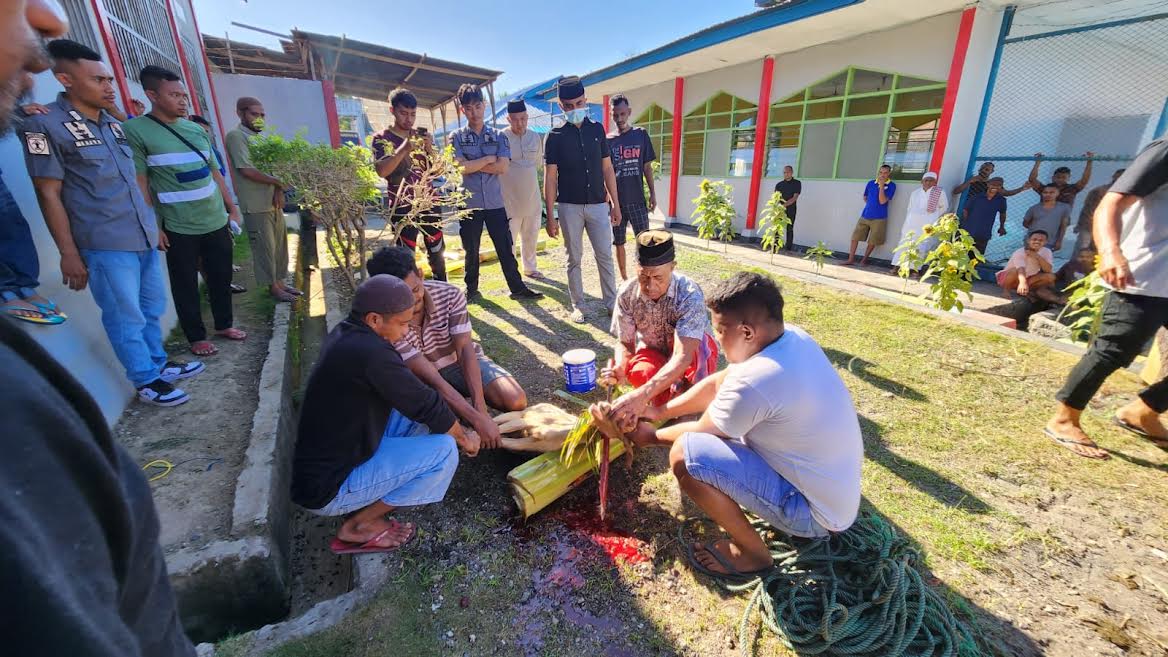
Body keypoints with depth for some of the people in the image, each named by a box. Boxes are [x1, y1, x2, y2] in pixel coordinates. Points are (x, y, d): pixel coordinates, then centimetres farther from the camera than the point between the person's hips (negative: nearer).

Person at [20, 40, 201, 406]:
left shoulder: (113, 124, 13)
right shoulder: (45, 125, -7)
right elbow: (48, 194, -8)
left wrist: (153, 223, 20)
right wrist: (69, 253, -11)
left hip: (144, 237, 7)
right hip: (105, 244, -6)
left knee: (153, 308, 15)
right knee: (127, 317, 1)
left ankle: (158, 364, 31)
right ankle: (146, 381, 13)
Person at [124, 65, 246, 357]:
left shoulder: (196, 129, 9)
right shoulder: (136, 130, -7)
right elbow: (139, 183, -9)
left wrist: (232, 209, 14)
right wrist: (152, 227, -11)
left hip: (217, 222, 5)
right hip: (179, 229, -5)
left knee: (221, 278, 14)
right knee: (186, 286, 7)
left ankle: (224, 325, 32)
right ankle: (196, 337, 21)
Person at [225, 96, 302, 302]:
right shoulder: (236, 136, -10)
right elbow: (247, 171, -18)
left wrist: (278, 190, -6)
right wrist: (278, 182, -8)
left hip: (273, 202, 8)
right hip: (255, 206, -8)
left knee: (280, 245, 12)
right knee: (265, 249, 0)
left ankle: (280, 282, 24)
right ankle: (273, 287, 10)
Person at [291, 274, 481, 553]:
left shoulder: (345, 335, 0)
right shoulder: (370, 352, -29)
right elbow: (426, 405, -19)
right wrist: (464, 437, -2)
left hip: (318, 465, 9)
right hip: (328, 490, -9)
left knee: (410, 412, 8)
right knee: (444, 450, -15)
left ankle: (368, 500, 11)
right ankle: (359, 526, 0)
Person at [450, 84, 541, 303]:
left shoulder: (498, 136, 5)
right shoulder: (456, 137, 2)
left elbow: (503, 167, -8)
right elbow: (460, 167, -12)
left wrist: (472, 165, -9)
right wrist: (488, 159, -7)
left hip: (495, 202, 1)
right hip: (469, 203, 0)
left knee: (505, 248, 5)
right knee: (471, 250, 11)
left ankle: (517, 288, 14)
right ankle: (471, 290, 26)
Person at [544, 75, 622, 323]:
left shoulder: (597, 129, 7)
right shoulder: (556, 136, 0)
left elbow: (607, 168, 9)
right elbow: (550, 177, -2)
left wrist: (615, 203, 5)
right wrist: (550, 216, -7)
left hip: (598, 204, 2)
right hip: (569, 207, -2)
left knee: (605, 255, 3)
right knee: (574, 258, 6)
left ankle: (612, 302, 14)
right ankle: (578, 305, 17)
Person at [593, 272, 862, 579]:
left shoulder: (752, 382, -33)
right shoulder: (793, 337, -7)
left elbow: (700, 433, -13)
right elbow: (716, 384, 5)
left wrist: (651, 436, 5)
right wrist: (662, 411, 7)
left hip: (817, 511, -9)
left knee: (685, 454, -21)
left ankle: (751, 553, 2)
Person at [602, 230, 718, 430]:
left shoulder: (690, 294, -33)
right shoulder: (627, 294, -21)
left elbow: (683, 356, -43)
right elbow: (624, 343, -10)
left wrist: (643, 394, -56)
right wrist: (620, 368, -35)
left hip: (693, 353, -2)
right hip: (653, 353, 2)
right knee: (640, 372, -34)